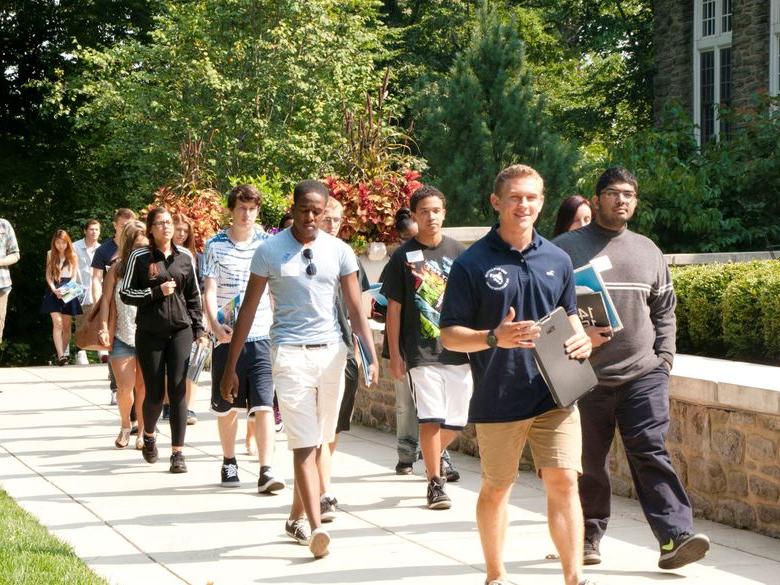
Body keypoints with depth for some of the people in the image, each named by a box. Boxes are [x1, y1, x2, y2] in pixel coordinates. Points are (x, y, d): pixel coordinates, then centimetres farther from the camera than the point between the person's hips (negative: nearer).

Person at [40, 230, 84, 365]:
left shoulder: (72, 256, 3)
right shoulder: (51, 255, 5)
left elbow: (74, 276, 2)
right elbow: (48, 275, 3)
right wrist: (54, 289, -13)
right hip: (54, 291, -1)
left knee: (66, 325, 4)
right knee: (57, 323, -13)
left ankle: (64, 353, 12)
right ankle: (60, 355, -21)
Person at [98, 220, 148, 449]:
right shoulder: (116, 270, -2)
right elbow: (106, 300, 1)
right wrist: (104, 327, -7)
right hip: (123, 338, 0)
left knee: (143, 388, 5)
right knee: (125, 387, -3)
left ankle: (142, 430, 21)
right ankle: (125, 426, 22)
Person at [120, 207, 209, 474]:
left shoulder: (185, 257, 7)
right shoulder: (140, 257, -1)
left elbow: (194, 296, 12)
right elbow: (125, 294, 0)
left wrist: (199, 330, 7)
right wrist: (157, 292, -12)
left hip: (180, 331, 1)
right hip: (150, 332, -1)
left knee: (178, 392, -6)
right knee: (154, 393, 4)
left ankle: (177, 453, -3)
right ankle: (149, 435, 35)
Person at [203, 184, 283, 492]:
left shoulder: (267, 243, 4)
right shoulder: (215, 245, 0)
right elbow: (209, 291, -5)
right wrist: (215, 325, -21)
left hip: (261, 335, 0)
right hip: (227, 336, 0)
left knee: (264, 405, -8)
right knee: (228, 406, 11)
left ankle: (266, 471, -9)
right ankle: (229, 463, 28)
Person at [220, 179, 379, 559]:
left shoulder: (339, 251, 5)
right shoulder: (270, 251, -2)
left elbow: (355, 308, 7)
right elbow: (248, 310, 2)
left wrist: (371, 356, -4)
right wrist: (230, 367, 1)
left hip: (332, 352, 3)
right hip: (291, 355, -3)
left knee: (318, 442, 9)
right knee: (303, 444, -10)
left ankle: (297, 517, 23)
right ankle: (315, 527, -15)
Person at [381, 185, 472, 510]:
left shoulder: (458, 253, 7)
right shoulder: (403, 256, 0)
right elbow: (394, 309, 1)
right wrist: (394, 354, -2)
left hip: (457, 349, 3)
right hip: (420, 352, -3)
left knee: (457, 420, 7)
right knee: (431, 418, -8)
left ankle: (433, 454, 36)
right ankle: (435, 482, 4)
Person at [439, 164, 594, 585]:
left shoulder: (557, 260, 8)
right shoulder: (472, 264, -5)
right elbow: (449, 335, -5)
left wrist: (580, 339, -1)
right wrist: (495, 338, -22)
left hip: (555, 395, 2)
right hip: (498, 400, -2)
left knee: (563, 483, -6)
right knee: (496, 488, 11)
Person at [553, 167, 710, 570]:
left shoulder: (648, 251, 14)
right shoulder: (566, 248, 1)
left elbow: (664, 310, 20)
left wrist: (664, 355, 8)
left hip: (644, 374, 2)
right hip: (586, 377, -2)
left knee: (651, 453, -7)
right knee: (588, 462, 7)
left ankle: (675, 538, -12)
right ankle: (588, 536, 22)